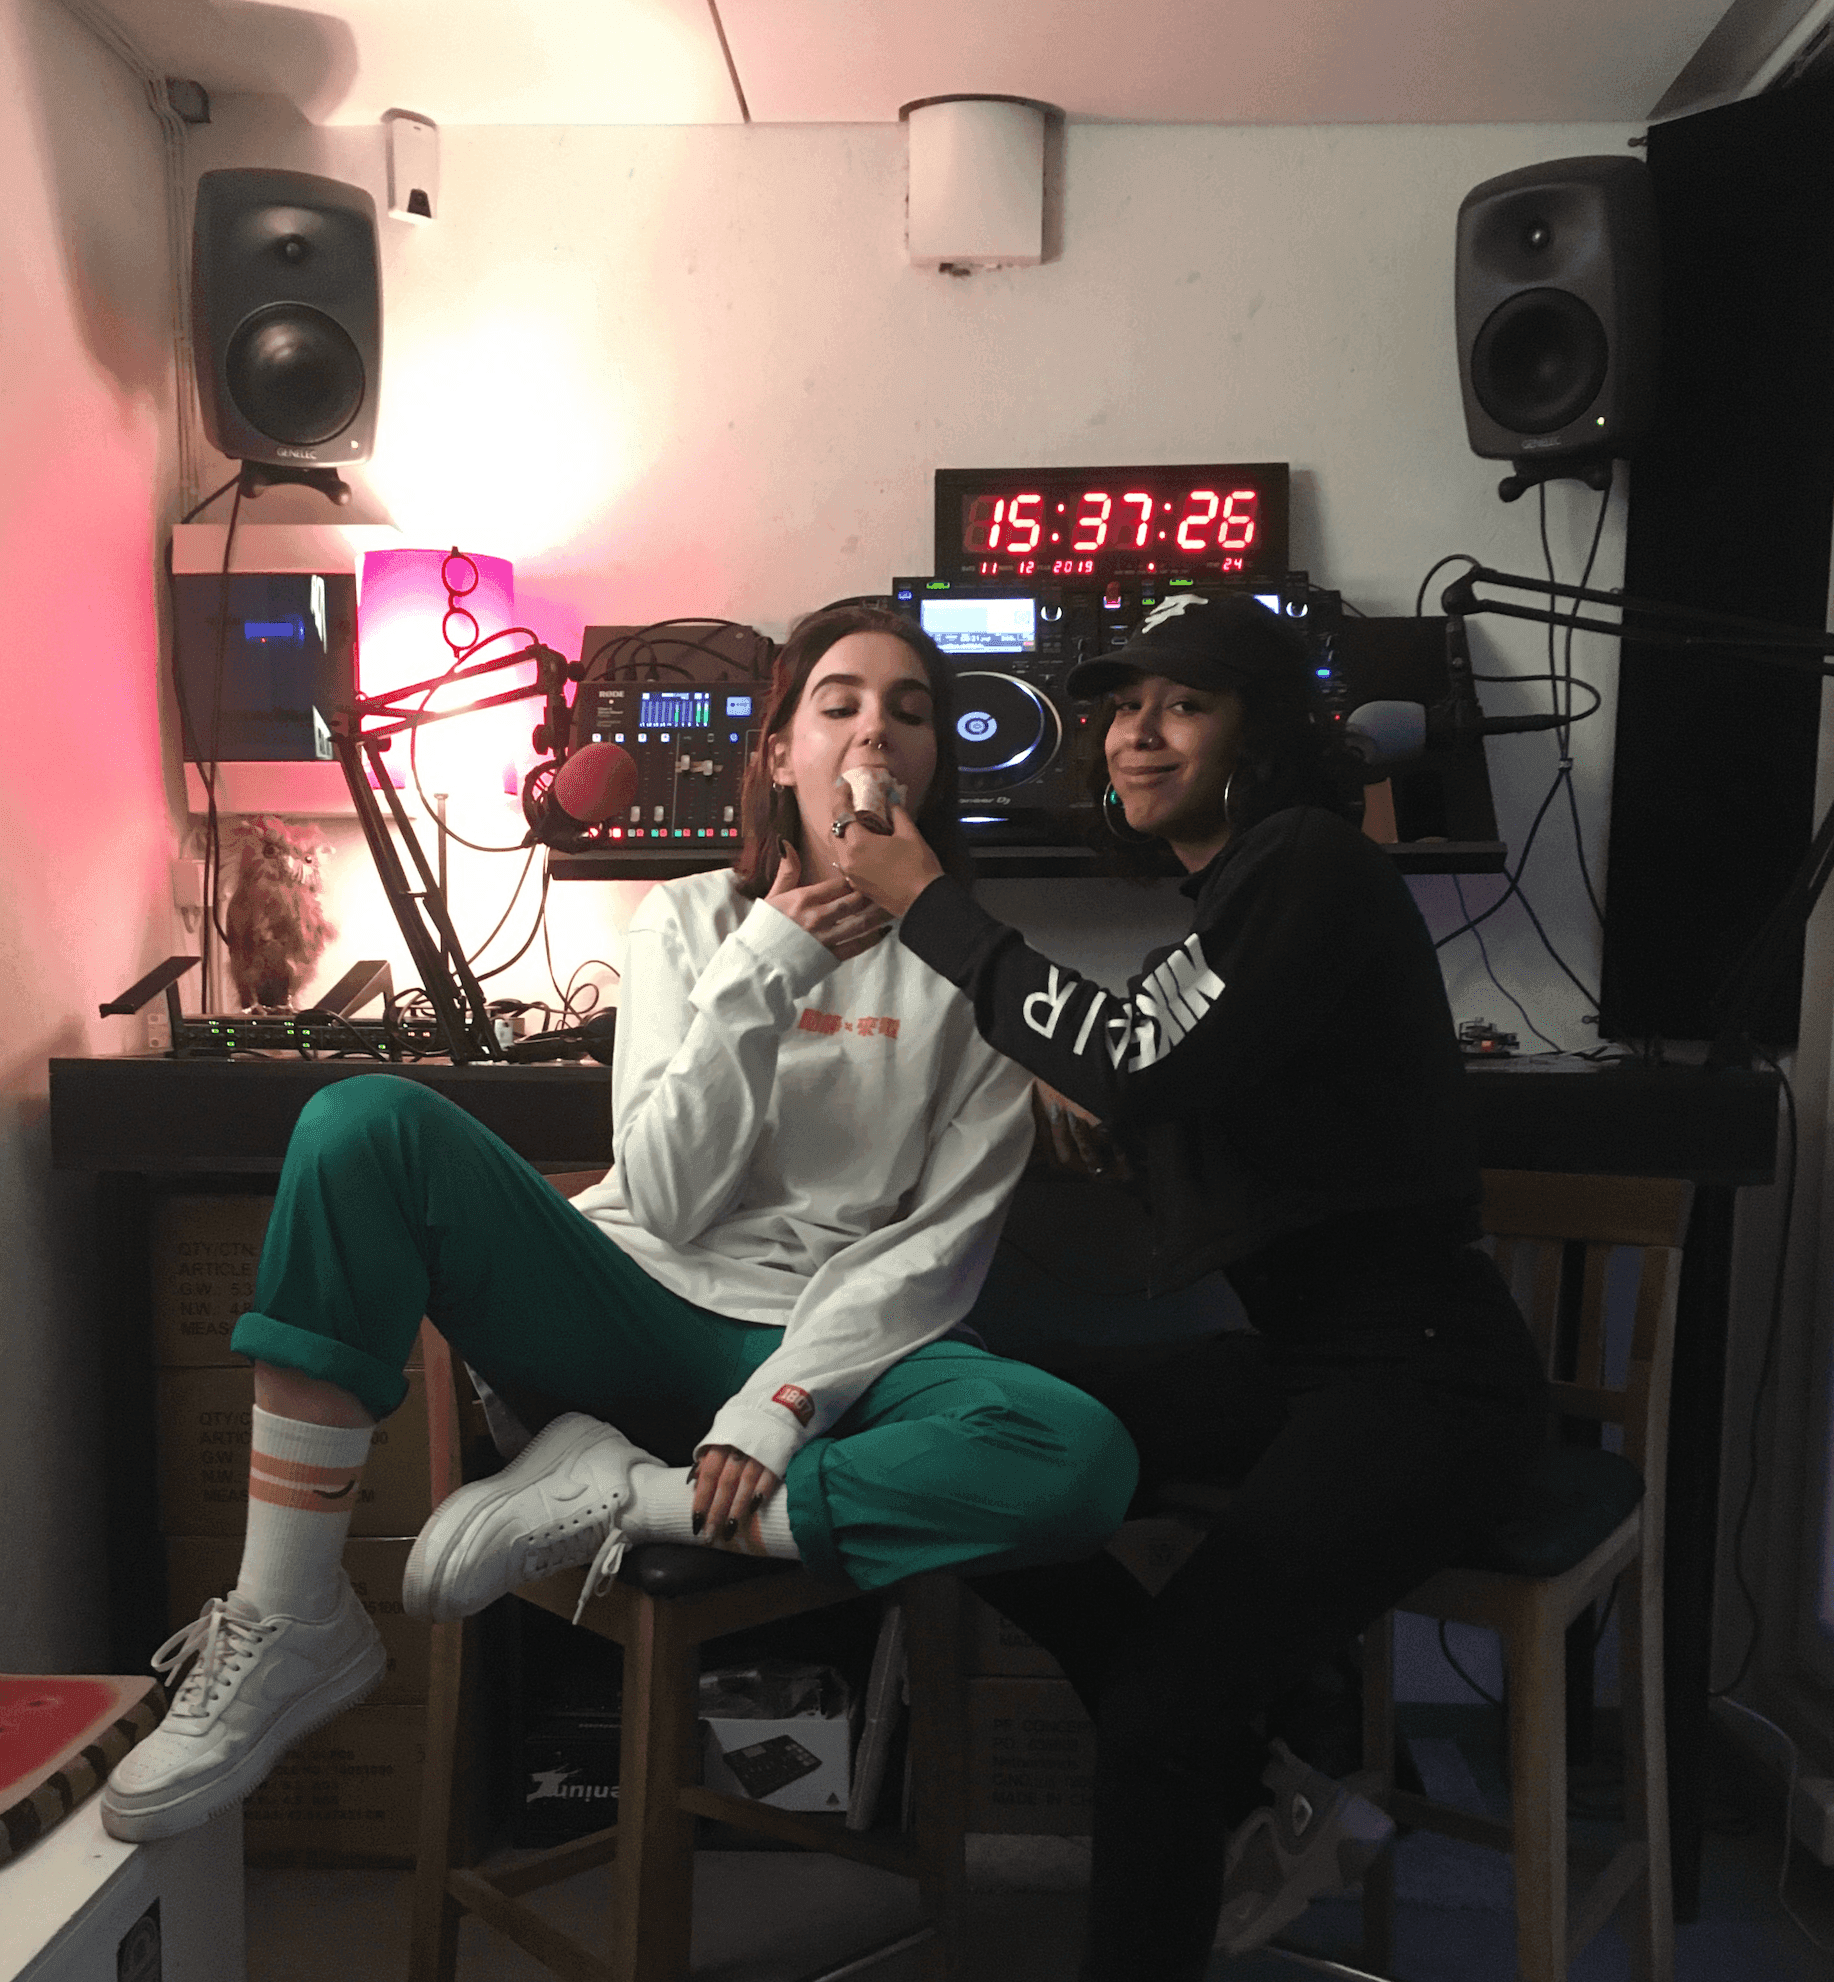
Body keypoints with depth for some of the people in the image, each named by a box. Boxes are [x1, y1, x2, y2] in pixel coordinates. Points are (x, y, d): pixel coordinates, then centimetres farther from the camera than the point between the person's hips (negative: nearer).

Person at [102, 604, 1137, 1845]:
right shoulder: (692, 919, 6)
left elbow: (940, 1241, -4)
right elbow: (669, 1201, -5)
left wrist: (778, 1406, -17)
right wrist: (765, 972, -14)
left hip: (837, 1343, 0)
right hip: (644, 1313, 1)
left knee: (1087, 1462, -31)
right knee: (366, 1122, -23)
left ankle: (621, 1495, -21)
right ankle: (290, 1626, -18)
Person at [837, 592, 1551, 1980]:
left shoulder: (1315, 865, -13)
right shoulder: (1222, 895, 14)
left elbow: (1154, 1074, -25)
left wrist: (929, 904, -17)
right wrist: (1088, 1072, -4)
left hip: (1421, 1378, -9)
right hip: (1296, 1352, 9)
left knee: (1159, 1709, -19)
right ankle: (1264, 1811, 11)